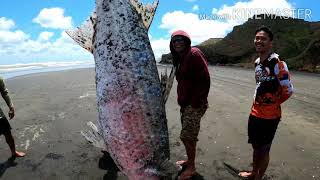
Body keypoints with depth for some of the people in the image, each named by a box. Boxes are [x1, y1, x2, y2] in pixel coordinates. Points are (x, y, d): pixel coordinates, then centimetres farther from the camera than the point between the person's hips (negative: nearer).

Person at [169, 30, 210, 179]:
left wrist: (195, 103, -19)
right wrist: (181, 101, 12)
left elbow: (204, 80, -20)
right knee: (188, 135, 17)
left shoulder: (194, 54, -13)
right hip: (185, 103, 8)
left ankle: (192, 167, 17)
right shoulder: (180, 58, 13)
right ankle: (189, 160, 35)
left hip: (195, 104, -8)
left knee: (186, 136, -2)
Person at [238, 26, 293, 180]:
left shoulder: (277, 63, -18)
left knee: (264, 150, 10)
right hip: (255, 113, 8)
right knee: (256, 146, 23)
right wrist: (257, 103, 9)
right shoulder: (257, 62, 6)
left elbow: (288, 90, -16)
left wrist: (273, 103, -2)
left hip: (269, 116, -7)